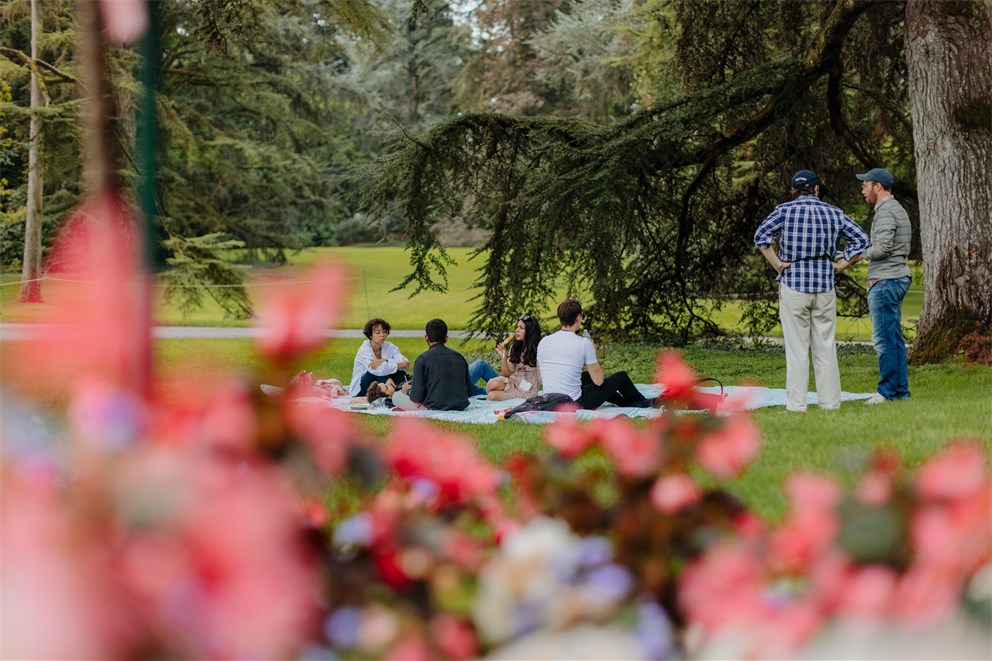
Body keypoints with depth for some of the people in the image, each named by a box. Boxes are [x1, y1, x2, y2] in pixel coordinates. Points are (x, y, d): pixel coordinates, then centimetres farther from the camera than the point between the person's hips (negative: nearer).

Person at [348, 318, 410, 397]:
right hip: (360, 391, -5)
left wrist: (384, 361, -30)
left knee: (400, 372, -16)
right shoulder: (364, 349, -18)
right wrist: (399, 364, -27)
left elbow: (405, 362, -19)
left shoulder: (389, 347, -1)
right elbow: (378, 370, -35)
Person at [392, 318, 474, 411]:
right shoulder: (459, 357, 3)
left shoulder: (422, 359, -11)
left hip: (434, 408, -6)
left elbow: (417, 396, -14)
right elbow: (470, 392, 7)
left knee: (396, 396, 11)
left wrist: (407, 390, 10)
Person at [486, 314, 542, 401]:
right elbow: (507, 374, 8)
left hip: (527, 390, -6)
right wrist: (503, 356, -5)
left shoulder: (537, 350, -12)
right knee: (492, 384, -27)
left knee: (491, 396, -23)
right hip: (512, 382, 6)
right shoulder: (514, 348, 8)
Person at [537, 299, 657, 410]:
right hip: (576, 406, -6)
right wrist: (594, 354, 8)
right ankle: (642, 403, 44)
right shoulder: (584, 343, -14)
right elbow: (599, 381, -5)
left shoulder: (543, 342, 0)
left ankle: (627, 403, 49)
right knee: (621, 377, 15)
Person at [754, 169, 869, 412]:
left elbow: (761, 236, -12)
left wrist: (778, 265, -6)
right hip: (825, 287, 2)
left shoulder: (784, 210, 1)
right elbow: (861, 239, 8)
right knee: (826, 348, 6)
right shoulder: (833, 213, 8)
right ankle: (830, 403, 7)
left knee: (797, 349, -3)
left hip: (793, 285, -2)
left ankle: (796, 404, -5)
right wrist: (841, 264, 8)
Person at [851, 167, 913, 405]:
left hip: (885, 282, -11)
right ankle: (900, 389, 13)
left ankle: (888, 390, -7)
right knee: (894, 336, 11)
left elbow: (882, 247, -21)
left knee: (884, 339, -8)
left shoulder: (886, 212, -13)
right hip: (898, 278, 11)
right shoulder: (897, 209, 20)